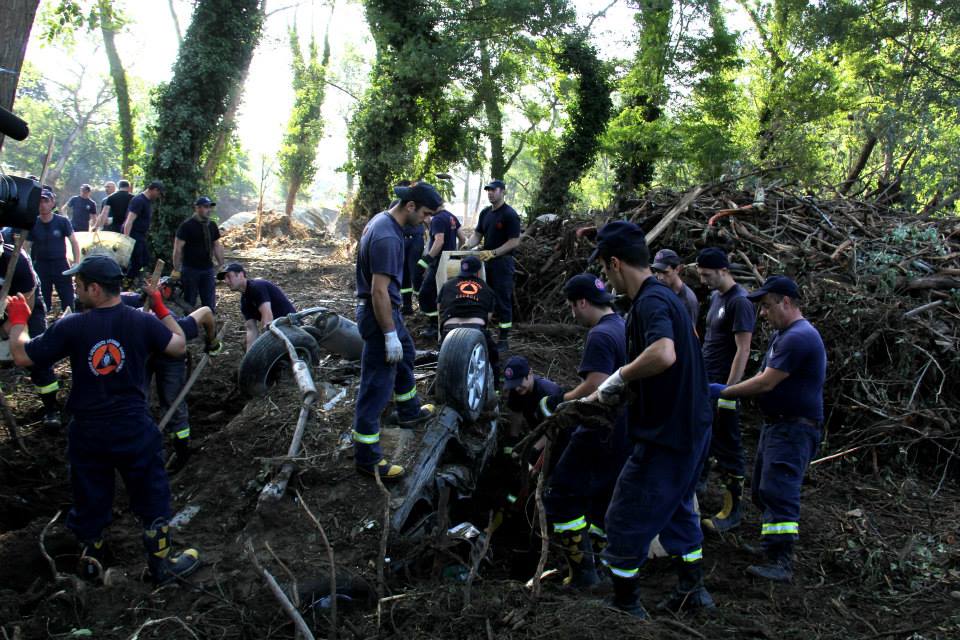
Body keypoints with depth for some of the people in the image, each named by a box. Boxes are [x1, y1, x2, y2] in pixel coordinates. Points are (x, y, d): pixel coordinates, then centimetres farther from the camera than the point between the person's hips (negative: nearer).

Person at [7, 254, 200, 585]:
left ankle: (90, 559, 37)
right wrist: (161, 309, 12)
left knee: (90, 497, 19)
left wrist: (18, 318, 11)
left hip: (87, 433, 1)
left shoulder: (70, 327, -14)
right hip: (135, 431, 0)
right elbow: (179, 346, 3)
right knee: (152, 496, 14)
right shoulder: (142, 322, -12)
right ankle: (161, 564, 24)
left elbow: (22, 356, -5)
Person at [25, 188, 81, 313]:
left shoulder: (62, 222, -6)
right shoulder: (33, 224, -1)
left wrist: (76, 263, -9)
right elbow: (26, 248, 3)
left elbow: (74, 242, -1)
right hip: (40, 266, 2)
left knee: (68, 300, -4)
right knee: (42, 302, 8)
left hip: (61, 264, -2)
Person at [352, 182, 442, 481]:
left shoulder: (382, 220, 5)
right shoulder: (387, 238, -27)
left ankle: (409, 411, 52)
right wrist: (390, 334, -24)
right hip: (379, 312, -11)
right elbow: (379, 291, -28)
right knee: (377, 384, -5)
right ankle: (367, 456, 3)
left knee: (405, 354, 30)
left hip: (387, 309, 11)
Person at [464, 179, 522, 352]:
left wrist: (493, 253, -21)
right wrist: (468, 245, -6)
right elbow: (477, 234, 16)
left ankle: (504, 340, 3)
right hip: (485, 260, 7)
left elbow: (515, 241, -14)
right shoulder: (485, 213, 13)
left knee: (503, 301, -3)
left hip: (502, 262, -7)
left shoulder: (509, 214, -10)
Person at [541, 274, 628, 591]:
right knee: (601, 502, 18)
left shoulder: (600, 336, -18)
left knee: (561, 497, 0)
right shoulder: (628, 328, 12)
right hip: (628, 432, 9)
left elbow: (594, 389, -26)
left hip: (601, 434, -9)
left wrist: (559, 400, -12)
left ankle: (583, 572, 1)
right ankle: (600, 563, 24)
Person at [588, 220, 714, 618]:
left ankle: (624, 604, 18)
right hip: (691, 429, 10)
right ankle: (693, 590, 37)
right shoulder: (663, 296, 11)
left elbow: (663, 354, -42)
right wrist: (605, 395, 15)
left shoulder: (651, 301, -21)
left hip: (666, 436, -10)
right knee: (677, 509, 25)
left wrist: (619, 378, -26)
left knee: (626, 520, 4)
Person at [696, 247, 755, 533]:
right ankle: (698, 480, 37)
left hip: (724, 386, -9)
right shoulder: (715, 296, 11)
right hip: (705, 383, 9)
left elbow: (743, 350, -20)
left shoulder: (740, 302, -17)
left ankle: (733, 511, 7)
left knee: (728, 448, -2)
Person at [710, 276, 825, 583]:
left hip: (793, 428, -11)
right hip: (776, 425, 11)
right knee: (763, 490, 16)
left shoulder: (799, 337, -20)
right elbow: (767, 380, 21)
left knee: (778, 491, -17)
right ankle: (772, 543, 28)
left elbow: (766, 383, -21)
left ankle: (781, 563, -17)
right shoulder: (782, 333, 16)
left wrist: (723, 392, -12)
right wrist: (729, 391, 8)